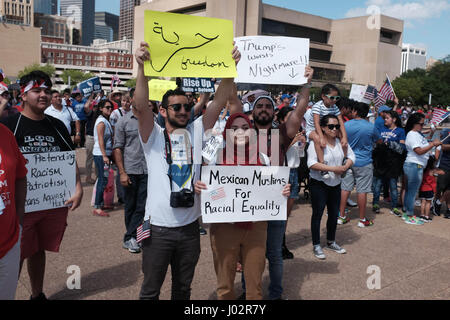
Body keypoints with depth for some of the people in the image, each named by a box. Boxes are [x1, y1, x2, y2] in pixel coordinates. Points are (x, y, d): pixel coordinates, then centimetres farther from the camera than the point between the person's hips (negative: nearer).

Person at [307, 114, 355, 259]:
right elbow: (311, 163, -24)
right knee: (317, 214, 3)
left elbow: (351, 155, 11)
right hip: (319, 184, -6)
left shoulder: (340, 142, 4)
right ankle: (316, 246, 15)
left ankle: (331, 242, 34)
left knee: (334, 214, 16)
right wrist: (333, 168, -25)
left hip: (336, 184, 6)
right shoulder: (316, 142, -15)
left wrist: (345, 167, -10)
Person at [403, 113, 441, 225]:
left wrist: (433, 142, 8)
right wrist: (433, 144, -19)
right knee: (412, 192, -4)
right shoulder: (412, 135, -16)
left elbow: (424, 145, 23)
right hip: (414, 166, -10)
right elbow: (419, 151, -23)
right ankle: (410, 217, 3)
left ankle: (406, 213, 24)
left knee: (409, 191, 15)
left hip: (415, 166, 10)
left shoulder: (418, 133, 15)